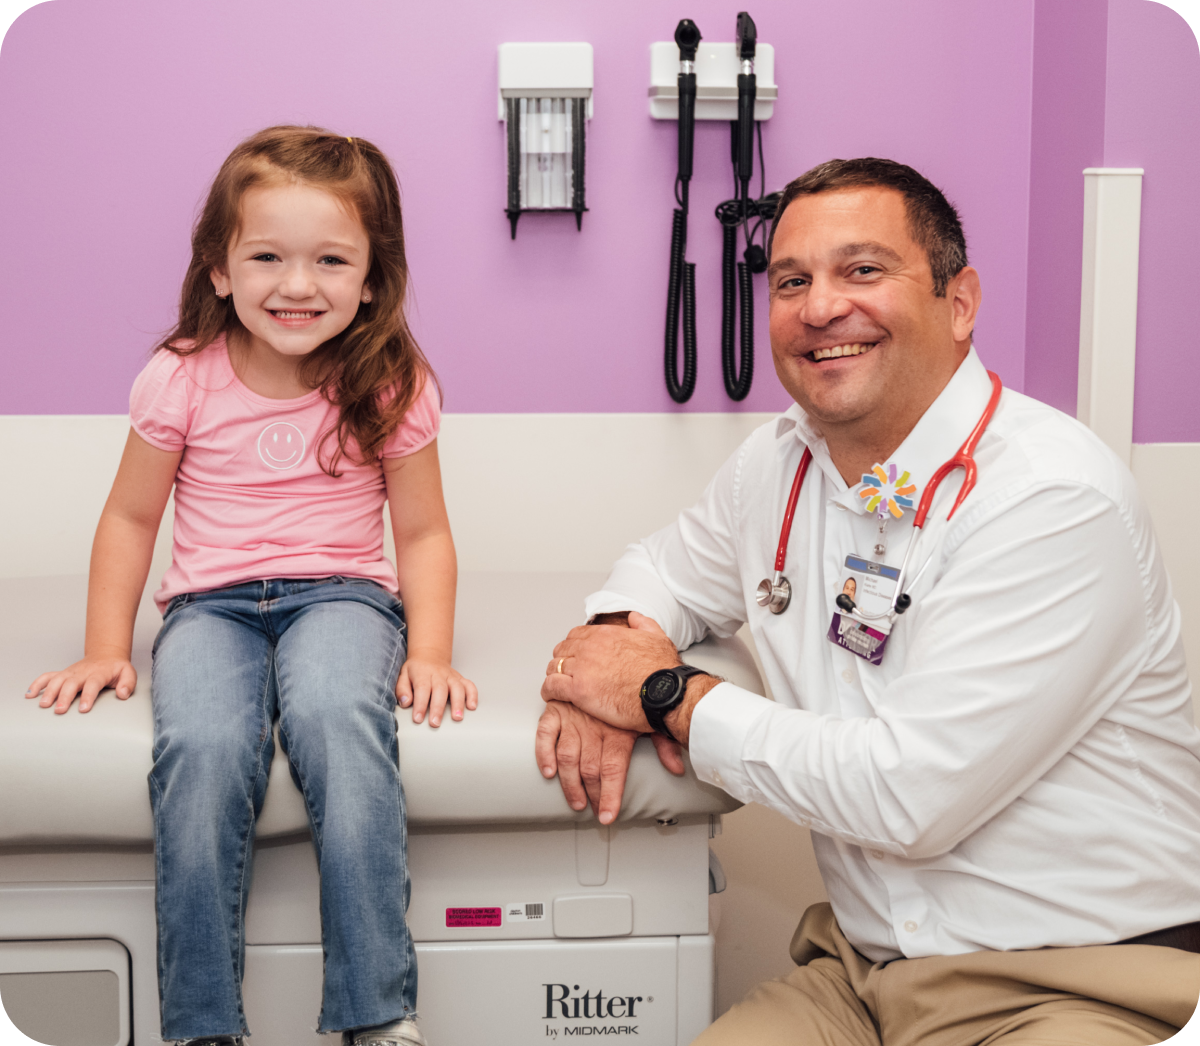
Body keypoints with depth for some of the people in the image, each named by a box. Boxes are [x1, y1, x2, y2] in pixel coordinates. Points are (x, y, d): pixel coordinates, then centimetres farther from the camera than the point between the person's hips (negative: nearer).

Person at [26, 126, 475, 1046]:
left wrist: (429, 651, -9)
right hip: (211, 602, 1)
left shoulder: (391, 386, -2)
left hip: (341, 593, -1)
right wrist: (106, 649, 3)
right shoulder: (183, 378, -1)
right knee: (202, 748, -31)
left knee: (336, 717, -35)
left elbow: (423, 532, 4)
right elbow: (131, 517, 9)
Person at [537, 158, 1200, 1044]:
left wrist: (667, 694, -12)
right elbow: (668, 570, 23)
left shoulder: (1057, 497, -19)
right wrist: (616, 652, -2)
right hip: (865, 970, 5)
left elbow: (912, 793, -23)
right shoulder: (777, 464, 4)